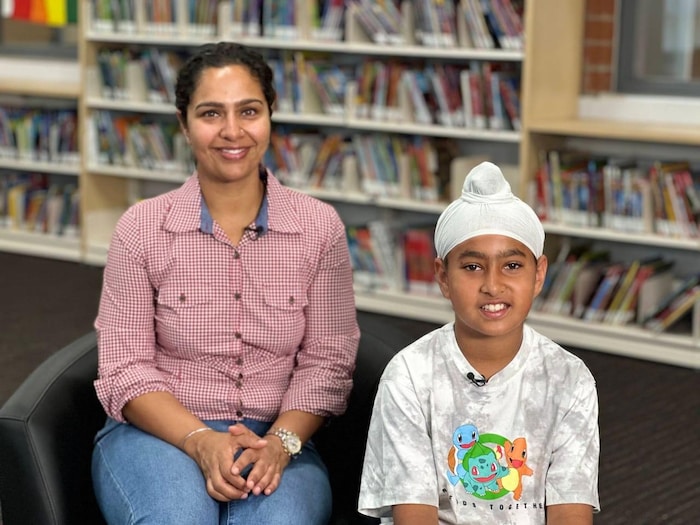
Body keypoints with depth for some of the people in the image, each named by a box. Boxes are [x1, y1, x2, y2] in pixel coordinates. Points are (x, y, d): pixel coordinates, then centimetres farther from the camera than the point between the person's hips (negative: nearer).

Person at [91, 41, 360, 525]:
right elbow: (126, 370, -3)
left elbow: (327, 362, 1)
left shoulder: (320, 227, 2)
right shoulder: (142, 228, 0)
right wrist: (202, 442, -18)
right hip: (158, 432, 0)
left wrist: (278, 443, -15)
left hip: (275, 438, 0)